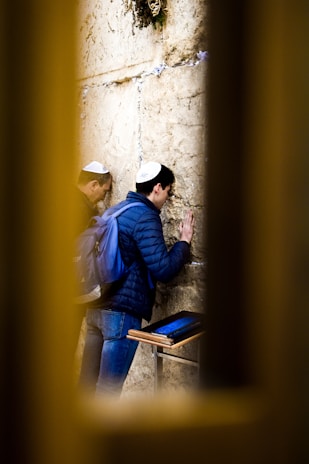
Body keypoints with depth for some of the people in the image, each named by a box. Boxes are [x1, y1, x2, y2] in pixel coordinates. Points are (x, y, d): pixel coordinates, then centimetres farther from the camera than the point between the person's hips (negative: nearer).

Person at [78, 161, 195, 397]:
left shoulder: (115, 210, 15)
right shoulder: (146, 217, -12)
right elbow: (163, 270, -16)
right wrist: (184, 241, -2)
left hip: (96, 306, 9)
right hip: (122, 311, -9)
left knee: (89, 382, 16)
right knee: (109, 388, -1)